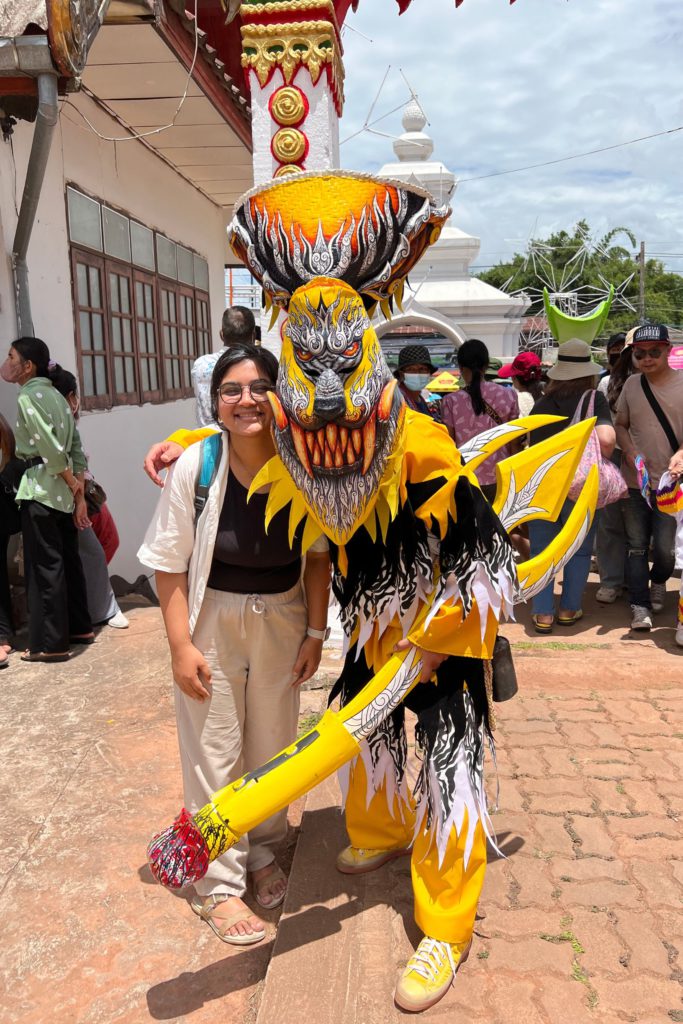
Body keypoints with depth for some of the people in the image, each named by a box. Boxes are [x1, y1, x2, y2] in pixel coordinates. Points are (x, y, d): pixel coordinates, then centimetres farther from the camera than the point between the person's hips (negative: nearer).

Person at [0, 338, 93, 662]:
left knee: (44, 566, -3)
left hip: (41, 490, -8)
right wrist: (80, 494, 9)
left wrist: (73, 485, -7)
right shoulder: (55, 395, 14)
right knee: (67, 561, 15)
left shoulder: (27, 397, -11)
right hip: (63, 491, 8)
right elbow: (76, 448, 11)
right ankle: (80, 628, 24)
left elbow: (50, 449, -19)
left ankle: (51, 644, 3)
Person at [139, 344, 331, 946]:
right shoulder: (195, 468, -18)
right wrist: (181, 646, -12)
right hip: (212, 621, -2)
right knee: (214, 752, 6)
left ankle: (263, 851, 41)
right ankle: (219, 885, 25)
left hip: (282, 620, 3)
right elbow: (169, 564, -11)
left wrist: (315, 631, -1)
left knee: (273, 743, 16)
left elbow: (318, 554, -1)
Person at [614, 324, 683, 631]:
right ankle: (640, 605, 12)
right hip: (635, 480, 3)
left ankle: (658, 581, 32)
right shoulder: (632, 384, 5)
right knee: (636, 545, 4)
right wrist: (630, 451, -5)